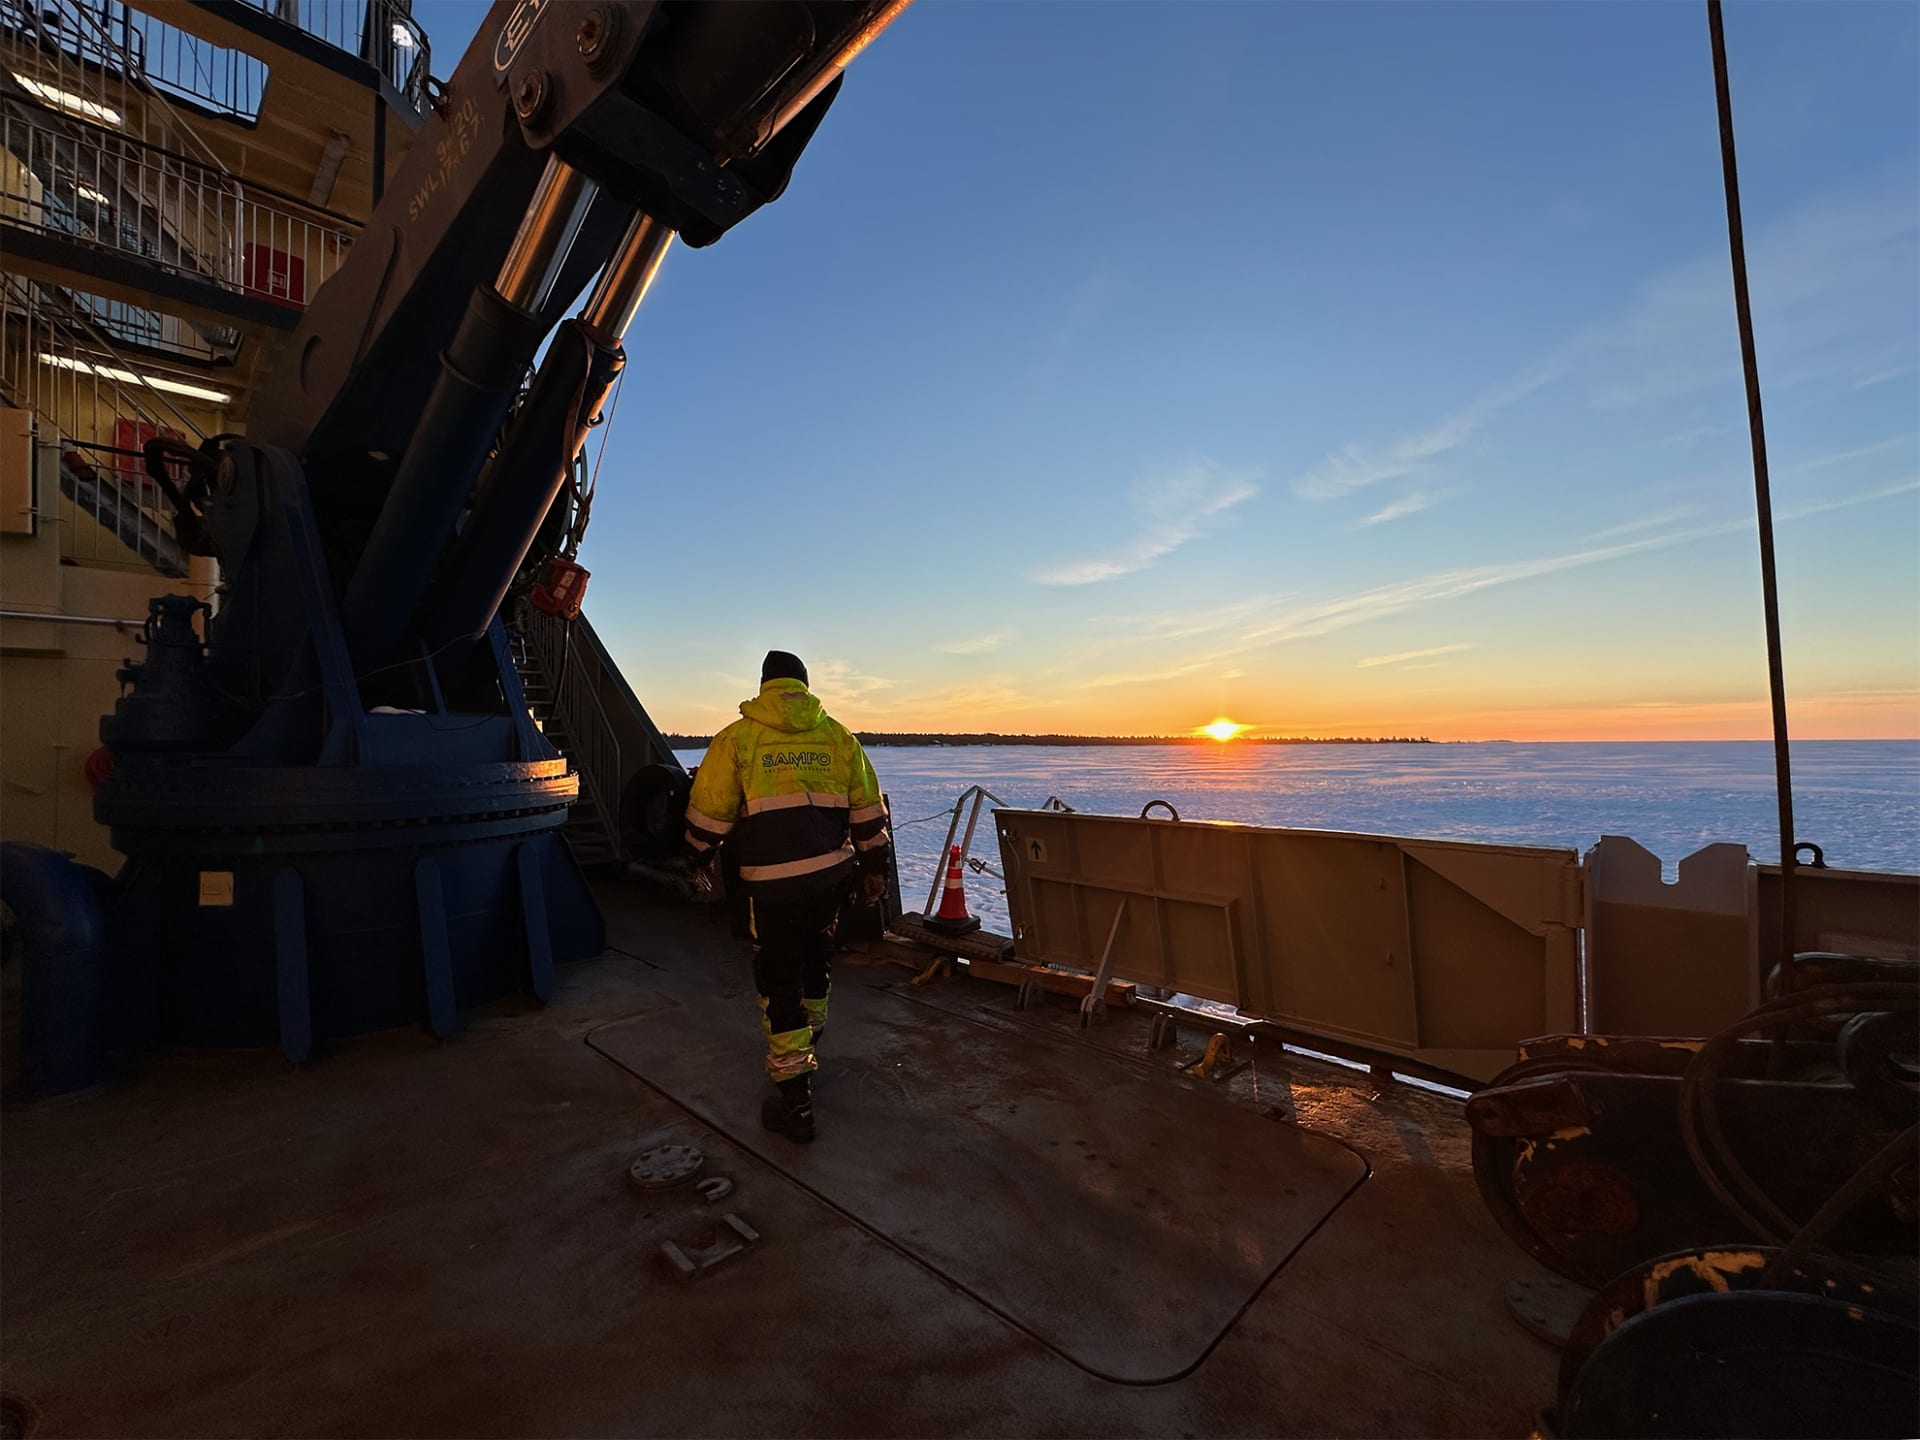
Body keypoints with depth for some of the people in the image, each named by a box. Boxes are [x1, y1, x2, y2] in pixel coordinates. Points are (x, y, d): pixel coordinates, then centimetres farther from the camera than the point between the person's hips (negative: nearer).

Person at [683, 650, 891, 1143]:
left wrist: (699, 859, 18)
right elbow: (867, 810, 8)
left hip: (772, 880, -4)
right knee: (816, 956, 25)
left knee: (779, 981, 7)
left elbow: (708, 812, 1)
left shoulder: (737, 737, -2)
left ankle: (795, 1100, 11)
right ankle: (808, 1040, 48)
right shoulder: (839, 736, 6)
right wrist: (874, 868, 16)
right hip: (832, 871, 4)